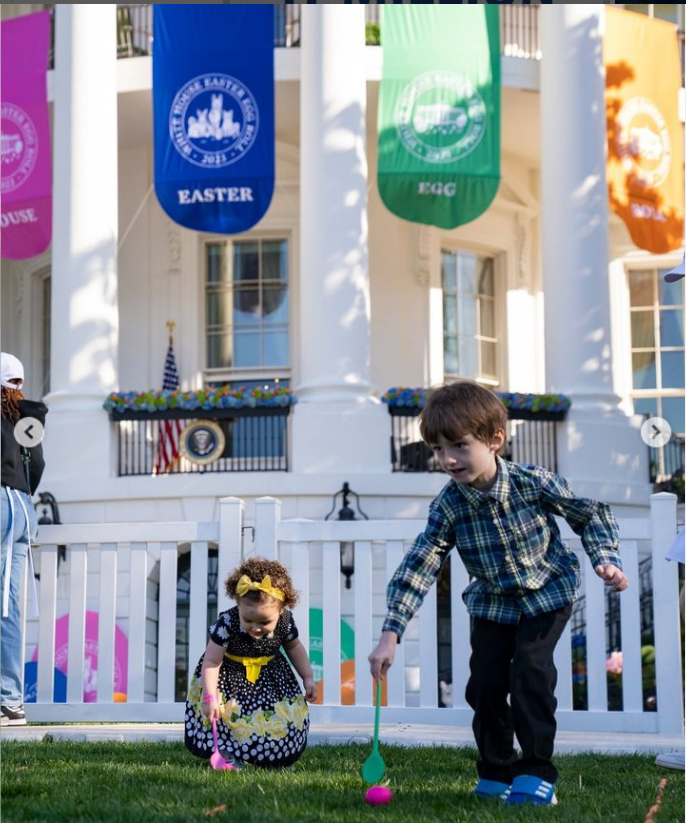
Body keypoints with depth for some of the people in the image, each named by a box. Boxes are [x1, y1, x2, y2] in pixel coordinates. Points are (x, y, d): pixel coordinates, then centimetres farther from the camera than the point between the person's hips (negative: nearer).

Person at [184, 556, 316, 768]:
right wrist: (210, 697, -31)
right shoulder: (227, 623, -29)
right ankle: (227, 753, 3)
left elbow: (294, 647, 6)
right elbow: (211, 661, -25)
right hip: (229, 679, -2)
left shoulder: (285, 621, -17)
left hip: (270, 677, 2)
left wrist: (307, 677, 3)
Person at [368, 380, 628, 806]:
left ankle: (536, 771, -6)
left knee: (530, 668, -18)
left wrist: (607, 559, -21)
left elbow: (590, 514, -6)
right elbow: (418, 567, -23)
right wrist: (390, 634, -28)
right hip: (492, 603, 3)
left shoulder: (536, 482, -23)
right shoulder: (448, 506, -20)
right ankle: (496, 772, 16)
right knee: (485, 682, -4)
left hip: (548, 593, -3)